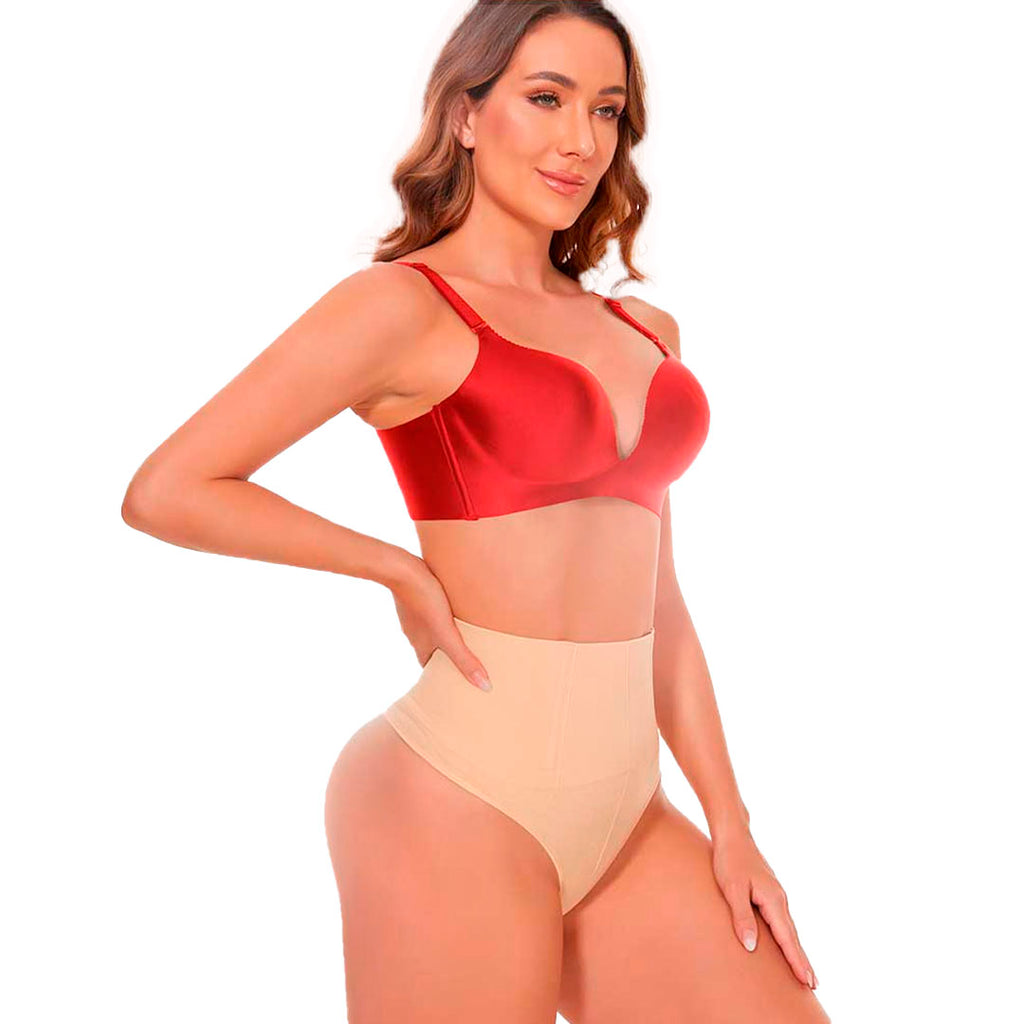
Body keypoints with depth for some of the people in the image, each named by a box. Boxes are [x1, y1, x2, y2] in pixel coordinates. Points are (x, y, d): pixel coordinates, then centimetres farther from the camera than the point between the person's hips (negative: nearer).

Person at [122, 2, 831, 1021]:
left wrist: (729, 823, 8)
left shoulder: (643, 333, 14)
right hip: (462, 795, -6)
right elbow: (165, 491, -10)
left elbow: (655, 603, 14)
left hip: (625, 805, 6)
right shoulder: (402, 304, -5)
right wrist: (402, 569, -4)